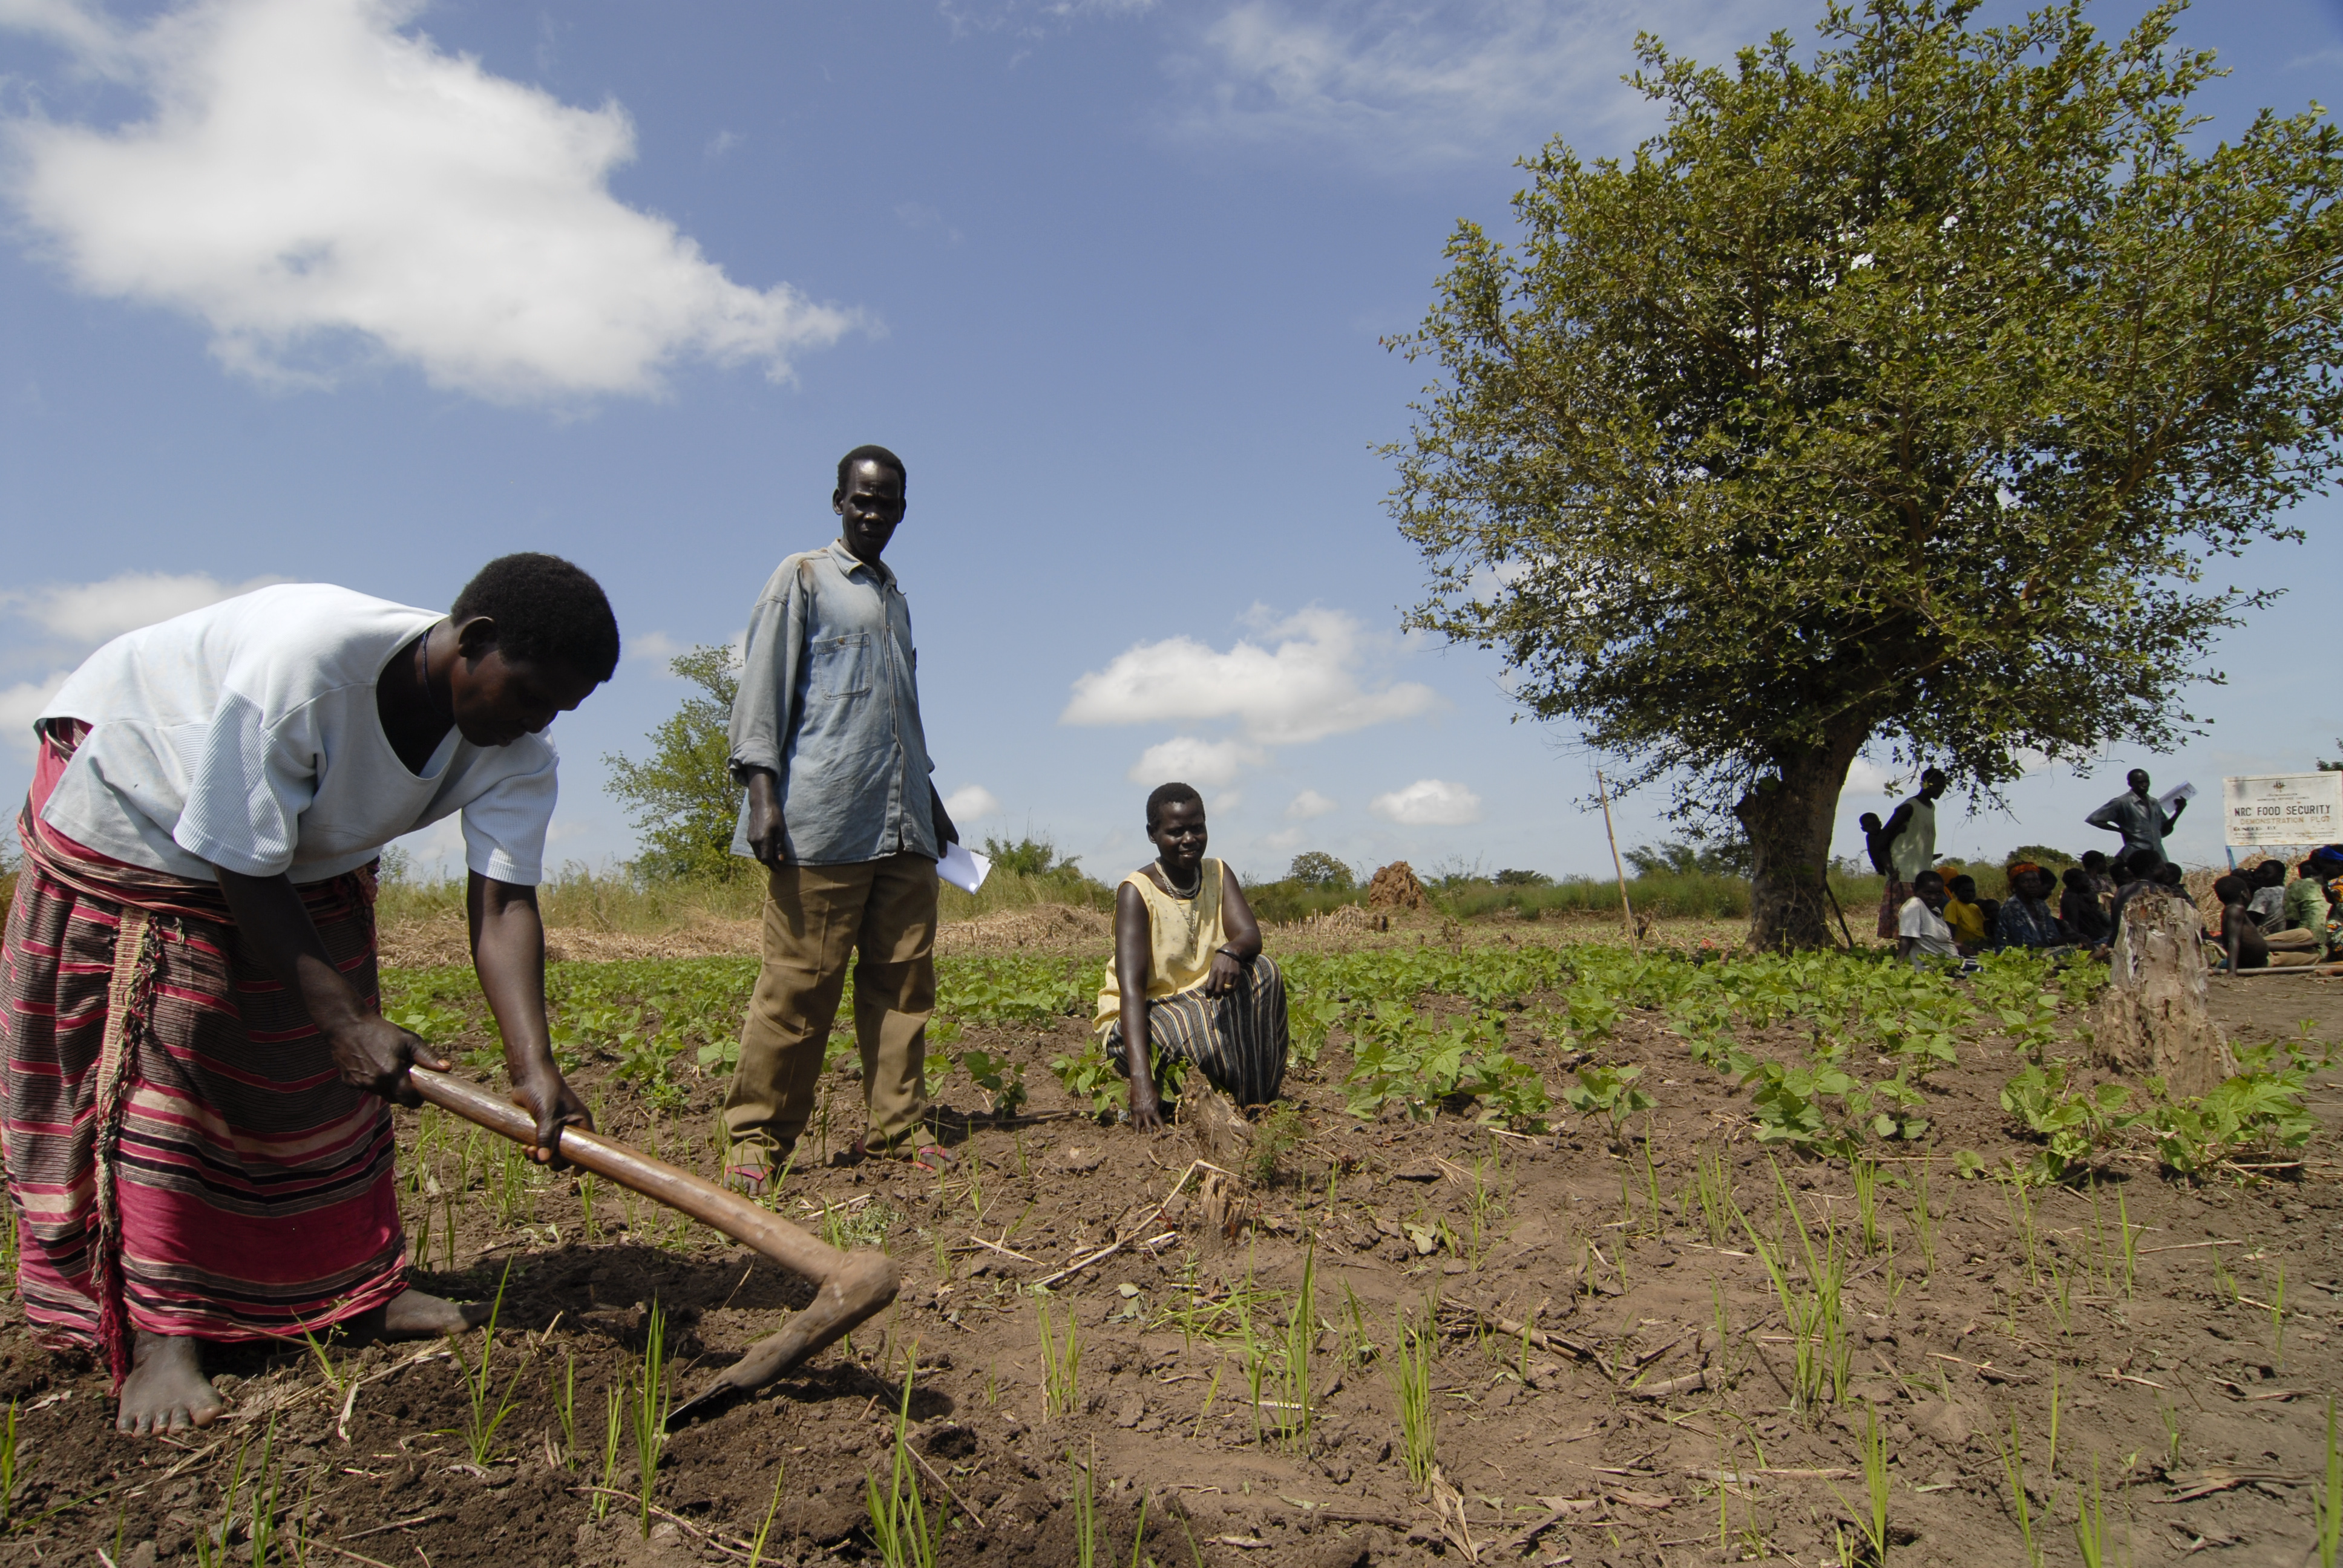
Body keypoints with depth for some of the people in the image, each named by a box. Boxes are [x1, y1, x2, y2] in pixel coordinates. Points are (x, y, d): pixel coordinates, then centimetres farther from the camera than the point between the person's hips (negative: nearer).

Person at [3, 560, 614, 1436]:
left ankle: (358, 1287, 17)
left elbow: (504, 906, -29)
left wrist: (533, 1067, -42)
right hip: (134, 798, -5)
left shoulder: (515, 758, -22)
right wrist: (348, 1019, -35)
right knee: (159, 1062, -11)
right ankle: (160, 1335, -6)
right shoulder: (306, 658, -41)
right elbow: (244, 870, -34)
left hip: (313, 849, 6)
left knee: (331, 1068, 5)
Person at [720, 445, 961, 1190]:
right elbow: (763, 684, -1)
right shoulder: (802, 577, 7)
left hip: (904, 824, 6)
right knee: (799, 981, -6)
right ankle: (757, 1135, 4)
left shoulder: (897, 599, 25)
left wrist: (929, 798, 27)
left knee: (902, 982, 3)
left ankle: (894, 1128, 8)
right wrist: (761, 789, -12)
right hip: (822, 821, -6)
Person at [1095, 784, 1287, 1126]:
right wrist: (1141, 1081, -40)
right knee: (1204, 1034, -36)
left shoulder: (1218, 875, 1)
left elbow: (1250, 935, -14)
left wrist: (1231, 952, -42)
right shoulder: (1137, 892, -17)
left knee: (1261, 972, -22)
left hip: (1204, 1002, 5)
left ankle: (1258, 1103, -16)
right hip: (1140, 1020, -5)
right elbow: (1131, 987, -27)